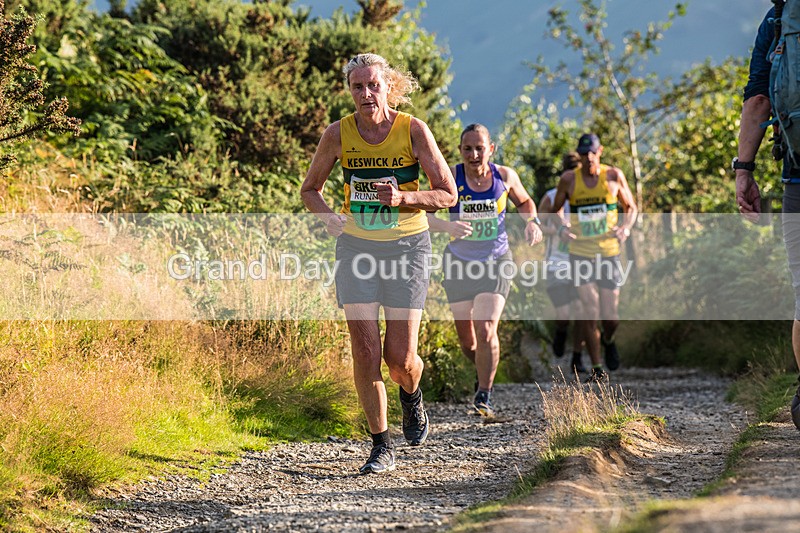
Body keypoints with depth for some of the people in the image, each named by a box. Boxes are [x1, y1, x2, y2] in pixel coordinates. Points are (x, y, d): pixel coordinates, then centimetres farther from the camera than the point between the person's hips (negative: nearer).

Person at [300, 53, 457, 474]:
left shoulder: (413, 130, -9)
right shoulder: (338, 134, -4)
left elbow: (448, 195, -4)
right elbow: (310, 189, 10)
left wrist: (403, 197, -22)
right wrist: (328, 216, -12)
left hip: (406, 246, -1)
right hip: (356, 247, 2)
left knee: (400, 358, -4)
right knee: (365, 351, -6)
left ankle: (411, 396, 33)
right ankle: (381, 447, 6)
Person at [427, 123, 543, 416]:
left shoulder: (505, 176, -6)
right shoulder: (451, 177, -13)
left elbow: (524, 202, 14)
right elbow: (423, 213, -21)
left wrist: (532, 222, -6)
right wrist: (447, 226, -40)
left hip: (496, 262, 0)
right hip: (459, 264, 1)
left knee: (486, 330, -18)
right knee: (467, 341, 9)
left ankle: (484, 395, -4)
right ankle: (483, 372, 42)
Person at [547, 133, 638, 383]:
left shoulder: (614, 176, -1)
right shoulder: (569, 179, -2)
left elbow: (631, 207, 10)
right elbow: (553, 211, 9)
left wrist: (626, 227, -11)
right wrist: (561, 229, -13)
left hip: (609, 253, 1)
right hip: (581, 254, -1)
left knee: (610, 317, 0)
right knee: (589, 311, -10)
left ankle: (608, 341, 37)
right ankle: (597, 369, 2)